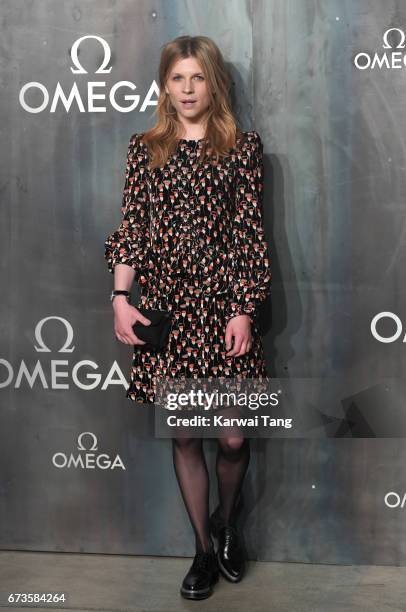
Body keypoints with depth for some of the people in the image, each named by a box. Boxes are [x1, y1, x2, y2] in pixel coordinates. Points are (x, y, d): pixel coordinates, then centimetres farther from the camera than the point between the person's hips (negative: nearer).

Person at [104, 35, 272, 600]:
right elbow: (131, 230, 5)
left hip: (224, 305, -1)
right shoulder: (144, 149, 7)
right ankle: (204, 549, 24)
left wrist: (243, 310, -7)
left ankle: (227, 522, 33)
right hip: (165, 309, 2)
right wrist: (121, 298, -7)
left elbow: (251, 233, -2)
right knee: (183, 436, 7)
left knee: (234, 436, 2)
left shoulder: (242, 146, 1)